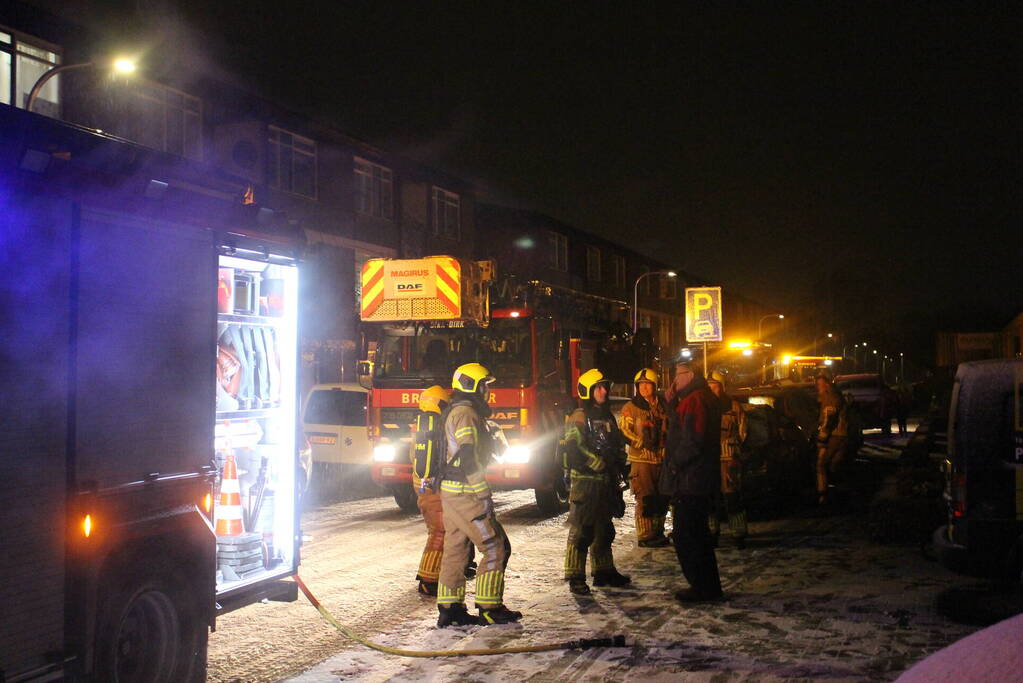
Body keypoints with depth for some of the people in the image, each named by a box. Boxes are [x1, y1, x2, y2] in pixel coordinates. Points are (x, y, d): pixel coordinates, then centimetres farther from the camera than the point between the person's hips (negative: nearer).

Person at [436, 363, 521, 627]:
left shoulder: (456, 412, 18)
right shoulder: (466, 413, -14)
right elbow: (469, 459, -22)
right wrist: (484, 496, -19)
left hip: (451, 492, 10)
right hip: (465, 494, -10)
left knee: (455, 550, 11)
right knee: (496, 547, -4)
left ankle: (449, 609, 14)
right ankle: (489, 608, -1)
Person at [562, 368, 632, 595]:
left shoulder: (607, 416, 17)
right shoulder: (579, 417, -10)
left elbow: (618, 444, 25)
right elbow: (575, 448, -21)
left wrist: (619, 466, 11)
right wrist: (601, 464, -19)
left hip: (605, 482, 9)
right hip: (585, 481, -9)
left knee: (604, 530, 16)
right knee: (581, 531, -8)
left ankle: (604, 571, 27)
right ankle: (575, 578, -4)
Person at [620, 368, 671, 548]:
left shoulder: (663, 406, 14)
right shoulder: (631, 408, -2)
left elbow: (669, 429, 23)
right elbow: (625, 432, -8)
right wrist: (642, 442, -18)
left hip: (661, 458, 6)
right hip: (641, 458, -6)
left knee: (661, 498, 11)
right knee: (644, 498, -7)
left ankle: (658, 533, 23)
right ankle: (645, 536, -1)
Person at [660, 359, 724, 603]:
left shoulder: (695, 400, -17)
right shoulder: (705, 398, 17)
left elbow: (693, 439, -25)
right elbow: (677, 429, 21)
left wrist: (675, 463, -13)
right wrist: (672, 403, 9)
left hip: (689, 480, -11)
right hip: (700, 480, 11)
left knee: (686, 536, -4)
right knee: (697, 534, 17)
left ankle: (702, 589, 0)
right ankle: (709, 587, 24)